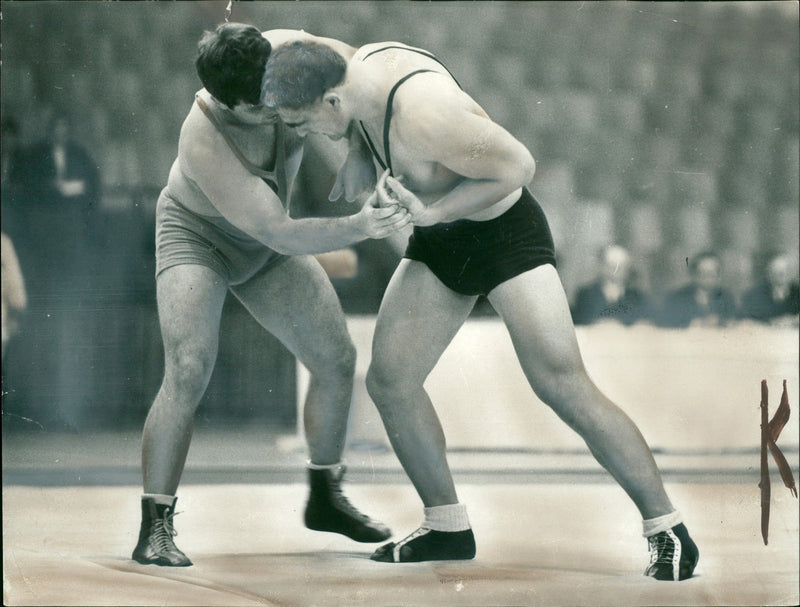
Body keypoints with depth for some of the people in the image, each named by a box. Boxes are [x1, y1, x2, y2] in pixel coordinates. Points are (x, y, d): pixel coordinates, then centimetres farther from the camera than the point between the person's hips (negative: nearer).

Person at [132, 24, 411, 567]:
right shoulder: (208, 147, -39)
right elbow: (283, 236, -38)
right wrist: (360, 228, -49)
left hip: (263, 248, 6)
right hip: (197, 236, -6)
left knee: (337, 360, 3)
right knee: (189, 374, -26)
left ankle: (325, 499, 22)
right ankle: (156, 528, -19)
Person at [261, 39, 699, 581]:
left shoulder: (422, 115, -33)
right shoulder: (361, 64, -8)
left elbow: (519, 165, -23)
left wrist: (431, 212, -22)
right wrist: (394, 177, -1)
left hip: (504, 229, -9)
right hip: (439, 242, 9)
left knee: (564, 387, -14)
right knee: (389, 381, 3)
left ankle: (667, 530, -4)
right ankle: (448, 527, 19)